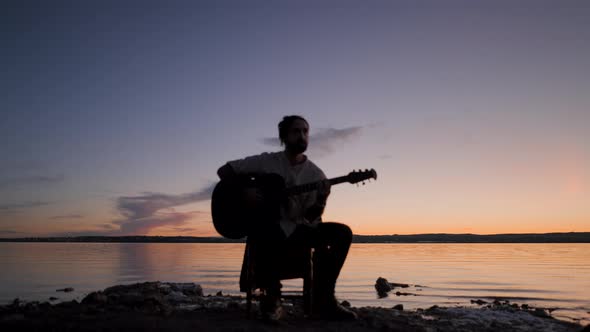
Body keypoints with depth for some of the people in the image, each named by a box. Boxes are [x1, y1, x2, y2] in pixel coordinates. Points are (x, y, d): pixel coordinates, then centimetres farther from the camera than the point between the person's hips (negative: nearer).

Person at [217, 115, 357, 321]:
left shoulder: (316, 174, 4)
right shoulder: (266, 161, -1)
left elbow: (310, 217, 0)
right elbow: (224, 171, 2)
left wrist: (322, 200, -21)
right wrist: (244, 191, -14)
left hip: (297, 229, 4)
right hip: (268, 225, -3)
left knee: (343, 232, -19)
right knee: (269, 233, -41)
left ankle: (323, 299, -14)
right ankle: (272, 296, -16)